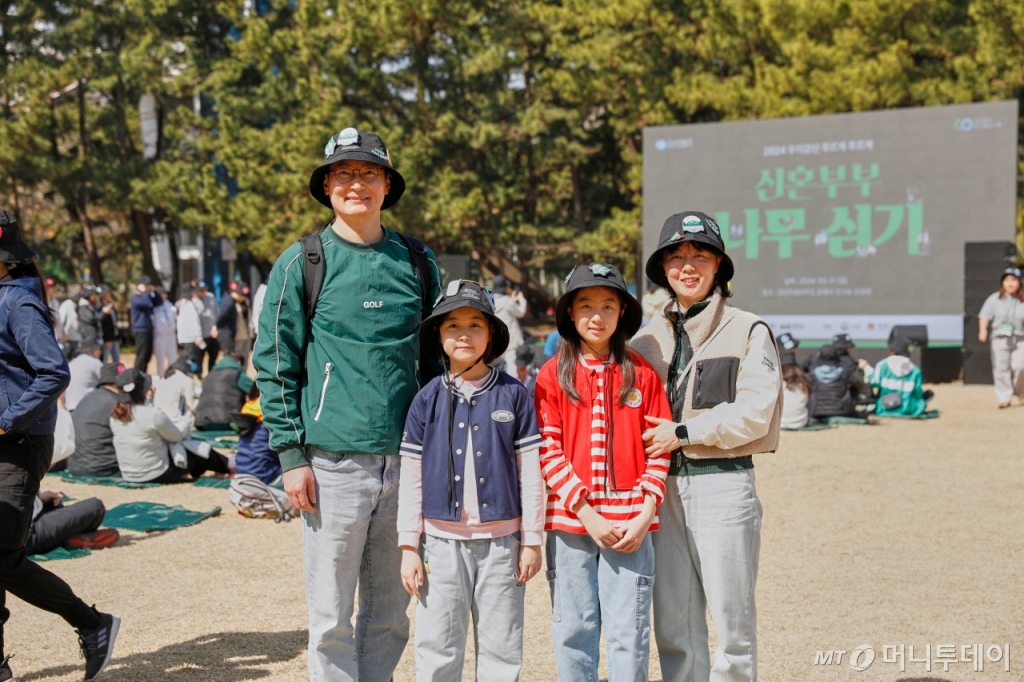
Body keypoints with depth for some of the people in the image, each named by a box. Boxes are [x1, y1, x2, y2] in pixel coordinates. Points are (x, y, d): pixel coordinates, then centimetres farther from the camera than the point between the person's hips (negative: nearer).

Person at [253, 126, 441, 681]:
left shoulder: (417, 261, 10)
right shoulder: (302, 263, 0)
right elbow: (274, 365, -1)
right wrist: (291, 455, -8)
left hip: (407, 463, 3)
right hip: (334, 463, -3)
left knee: (391, 613, 12)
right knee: (331, 616, 3)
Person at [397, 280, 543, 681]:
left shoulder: (513, 395, 0)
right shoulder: (427, 400, 2)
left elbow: (529, 471, 2)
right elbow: (411, 478, 3)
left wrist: (532, 541, 1)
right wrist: (409, 547, 0)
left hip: (501, 540, 0)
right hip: (442, 539, 0)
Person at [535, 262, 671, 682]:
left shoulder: (641, 374, 5)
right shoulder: (553, 375, 3)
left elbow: (659, 450, 4)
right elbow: (548, 451, -3)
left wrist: (644, 515, -6)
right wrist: (587, 514, -10)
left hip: (629, 525, 0)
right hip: (569, 522, 0)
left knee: (629, 631, 2)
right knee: (573, 629, 6)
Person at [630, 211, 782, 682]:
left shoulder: (748, 331, 0)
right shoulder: (648, 338, 13)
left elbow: (754, 413, -10)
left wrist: (683, 433, -11)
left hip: (723, 484, -4)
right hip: (664, 486, 4)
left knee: (733, 624, 2)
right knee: (673, 628, 10)